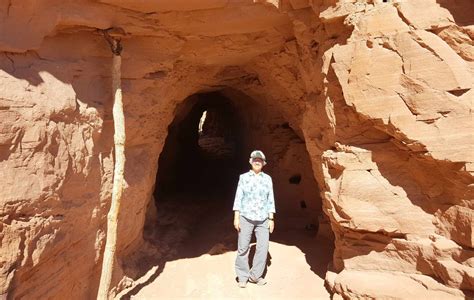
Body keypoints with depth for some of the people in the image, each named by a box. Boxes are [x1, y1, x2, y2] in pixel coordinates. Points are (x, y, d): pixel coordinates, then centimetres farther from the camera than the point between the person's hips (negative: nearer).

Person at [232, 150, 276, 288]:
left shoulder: (267, 178, 5)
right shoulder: (243, 177, 0)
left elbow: (270, 199, 6)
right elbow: (238, 197, -1)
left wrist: (271, 219, 1)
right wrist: (236, 217, -7)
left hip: (263, 219, 2)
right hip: (246, 217, -2)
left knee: (263, 247, -4)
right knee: (243, 247, 2)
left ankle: (255, 275, 13)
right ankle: (242, 276, 19)